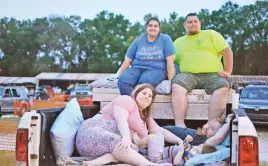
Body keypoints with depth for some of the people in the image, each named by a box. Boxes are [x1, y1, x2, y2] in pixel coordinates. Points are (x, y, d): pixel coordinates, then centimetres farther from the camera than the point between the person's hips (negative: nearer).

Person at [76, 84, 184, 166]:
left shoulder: (145, 117, 27)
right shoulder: (127, 100, 1)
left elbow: (160, 131, 20)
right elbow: (121, 119, -16)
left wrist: (179, 140, 5)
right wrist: (126, 137, -34)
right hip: (93, 133, -7)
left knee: (134, 148, -24)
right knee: (117, 143, -36)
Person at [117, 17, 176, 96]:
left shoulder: (165, 39, 4)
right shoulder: (138, 40, 13)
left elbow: (170, 61, -2)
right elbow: (127, 60, 13)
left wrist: (170, 81, -9)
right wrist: (118, 77, 8)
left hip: (156, 70, -3)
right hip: (137, 68, 3)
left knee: (145, 81, -40)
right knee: (123, 81, -32)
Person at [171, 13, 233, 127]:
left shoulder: (211, 34, 18)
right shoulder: (178, 42, 25)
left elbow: (227, 51, 9)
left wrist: (227, 72, -4)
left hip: (212, 75, -1)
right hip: (188, 75, 1)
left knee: (223, 87, -34)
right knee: (176, 86, -33)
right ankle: (179, 125, -40)